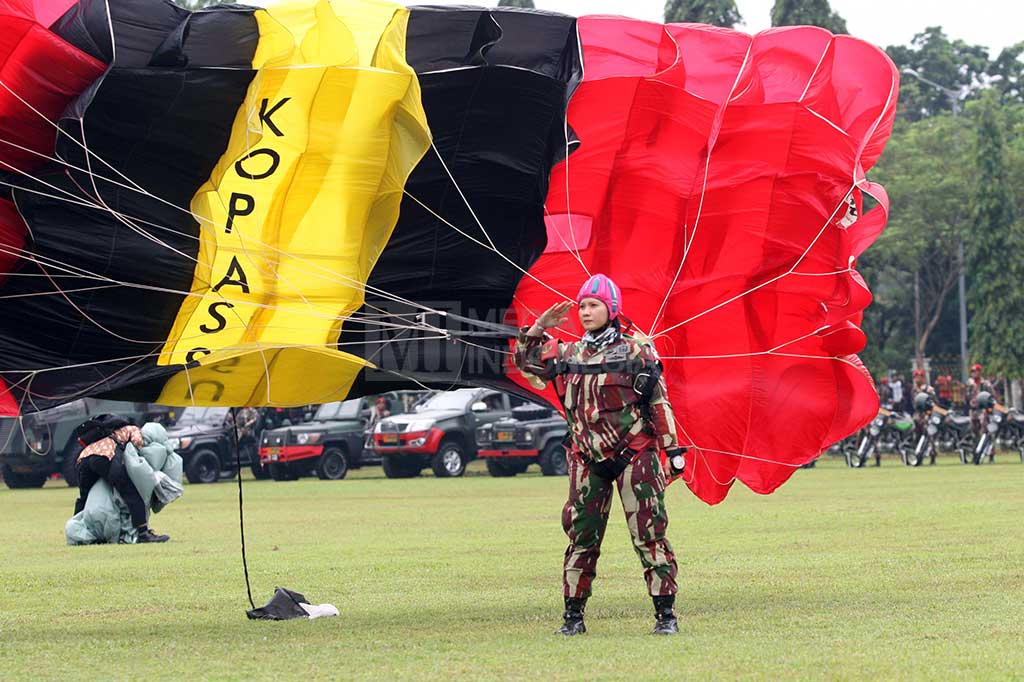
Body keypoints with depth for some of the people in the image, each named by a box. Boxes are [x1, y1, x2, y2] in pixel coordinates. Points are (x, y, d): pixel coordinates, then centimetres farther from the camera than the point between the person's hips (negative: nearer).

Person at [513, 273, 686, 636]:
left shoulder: (636, 352, -2)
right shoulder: (569, 354, 10)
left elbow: (660, 404, -2)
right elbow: (525, 360, 19)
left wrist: (673, 449, -5)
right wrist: (539, 328, 4)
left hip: (634, 454, -4)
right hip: (588, 460, 4)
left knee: (649, 534, -5)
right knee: (581, 536, 5)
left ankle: (665, 613, -2)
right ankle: (573, 615, 11)